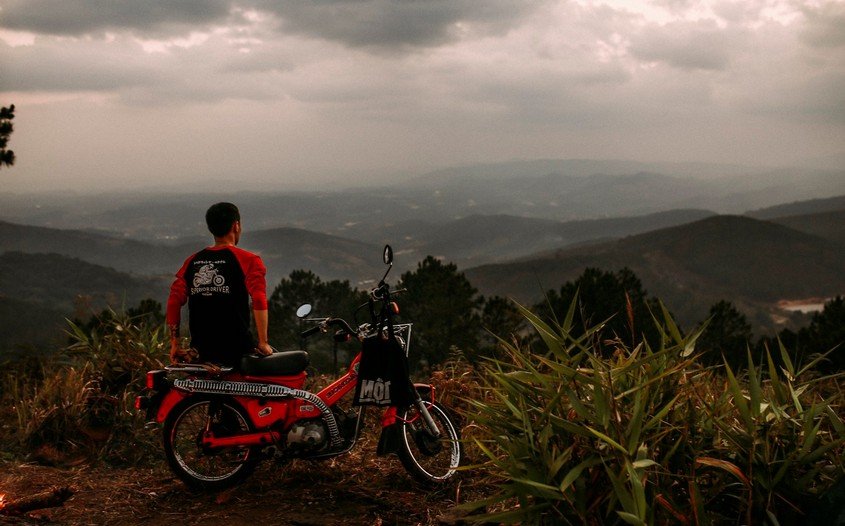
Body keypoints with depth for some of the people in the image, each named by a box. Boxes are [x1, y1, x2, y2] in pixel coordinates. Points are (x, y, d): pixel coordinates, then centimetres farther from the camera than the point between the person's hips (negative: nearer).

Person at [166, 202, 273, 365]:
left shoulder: (193, 261, 10)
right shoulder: (247, 260, -4)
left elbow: (174, 301, 4)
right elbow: (259, 301, -16)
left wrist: (174, 343, 9)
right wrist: (263, 343, -11)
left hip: (201, 351, 5)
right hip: (236, 350, -5)